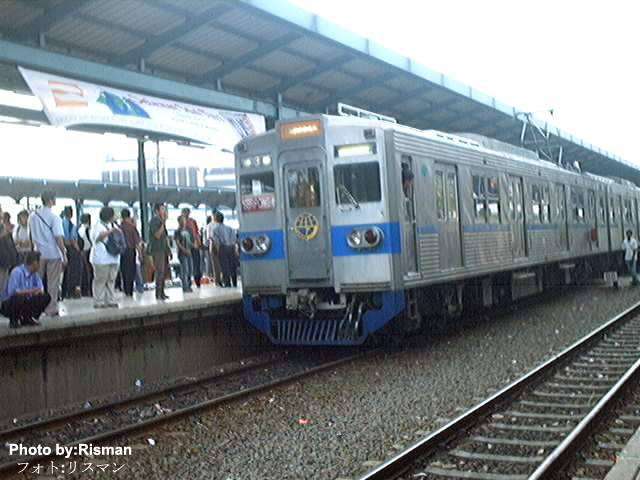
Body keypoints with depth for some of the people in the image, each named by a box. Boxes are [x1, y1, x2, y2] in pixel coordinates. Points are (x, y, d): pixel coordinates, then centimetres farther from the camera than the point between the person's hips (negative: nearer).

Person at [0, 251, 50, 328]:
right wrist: (30, 291, -31)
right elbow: (11, 292, -32)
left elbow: (41, 288, 6)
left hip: (25, 302, 7)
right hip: (9, 304, -7)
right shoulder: (17, 272, -23)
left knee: (46, 297, -4)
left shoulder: (34, 273, 1)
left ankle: (27, 319, 10)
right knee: (19, 298, -39)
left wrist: (39, 291, -19)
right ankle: (13, 321, -11)